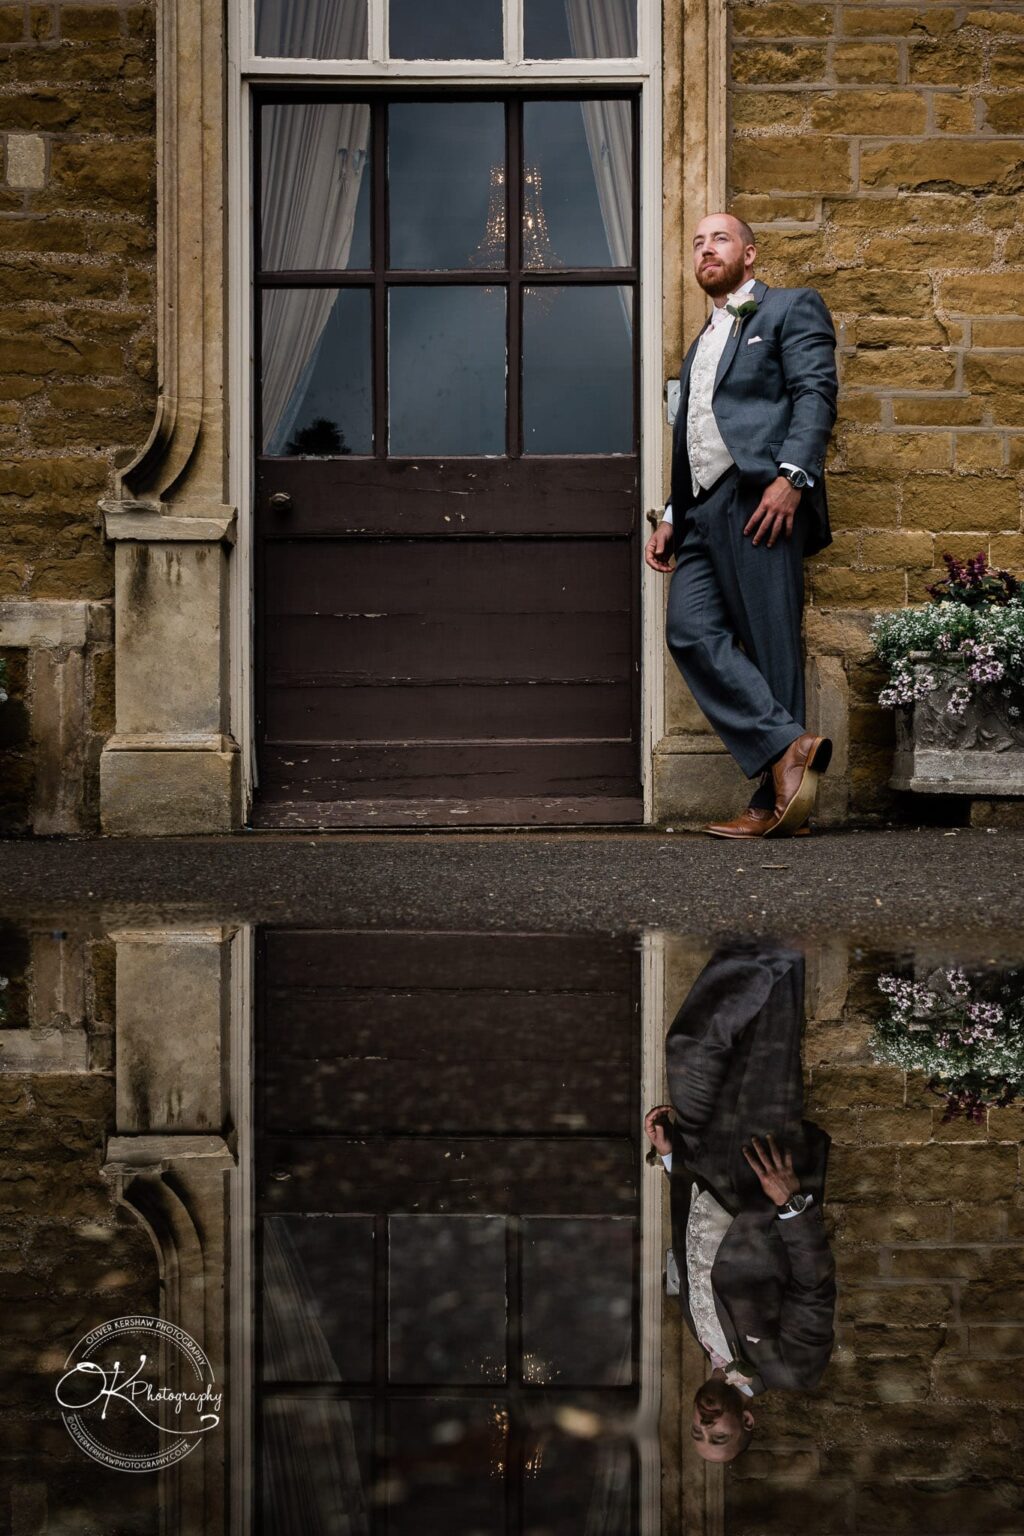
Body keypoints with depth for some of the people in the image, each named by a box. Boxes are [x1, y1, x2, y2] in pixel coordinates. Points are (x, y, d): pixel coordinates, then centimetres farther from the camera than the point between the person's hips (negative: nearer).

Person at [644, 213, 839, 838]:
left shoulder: (791, 309, 10)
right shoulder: (701, 344, 32)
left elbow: (816, 393, -5)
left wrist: (792, 475, -19)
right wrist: (671, 518, 22)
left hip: (761, 501, -7)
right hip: (704, 509, 7)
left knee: (770, 646, -9)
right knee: (690, 631, -12)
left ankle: (777, 802, -8)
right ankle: (788, 747, -13)